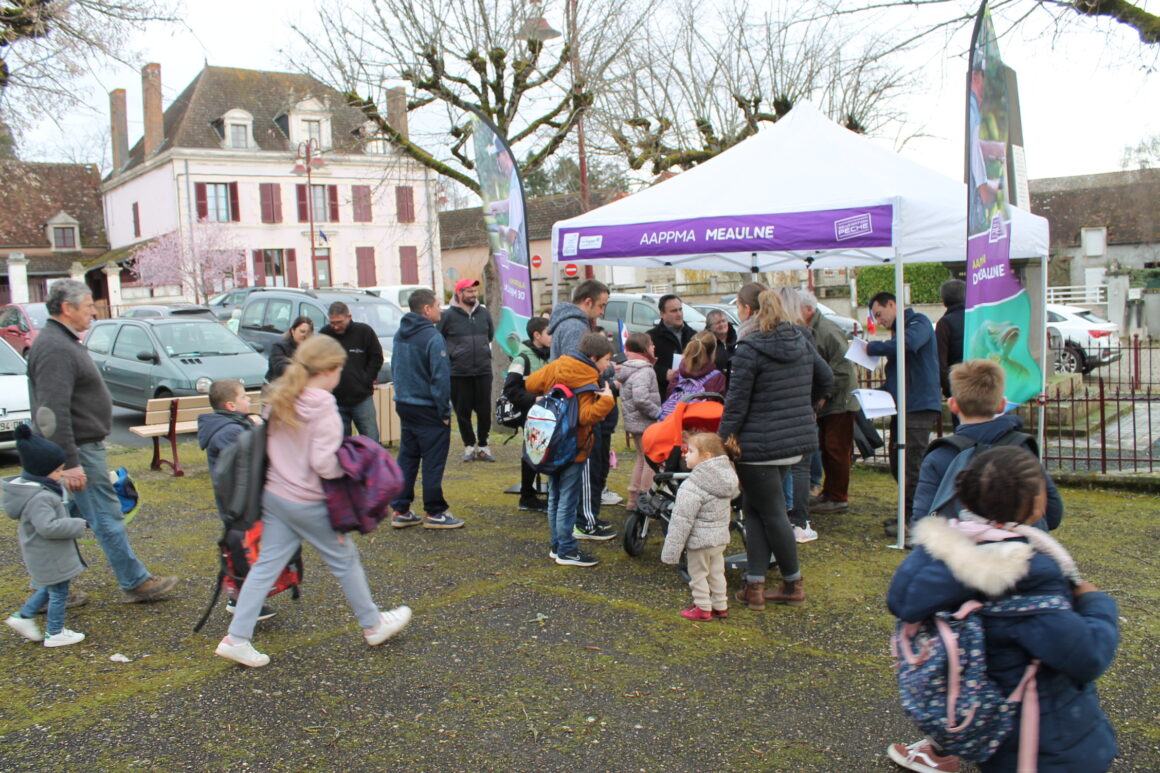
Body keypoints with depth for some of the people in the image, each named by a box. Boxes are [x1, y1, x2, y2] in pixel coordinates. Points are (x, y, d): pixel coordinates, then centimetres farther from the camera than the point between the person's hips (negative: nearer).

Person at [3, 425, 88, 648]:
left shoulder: (30, 487, 3)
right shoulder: (39, 498, -30)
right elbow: (48, 527, -36)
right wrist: (77, 525, -25)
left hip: (43, 554, 10)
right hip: (49, 557, -10)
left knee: (49, 588, 27)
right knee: (58, 592, 6)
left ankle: (23, 616, 33)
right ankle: (54, 633, 18)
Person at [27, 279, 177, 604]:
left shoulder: (63, 341, 16)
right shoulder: (55, 348, -19)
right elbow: (53, 412, -25)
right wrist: (70, 462, -27)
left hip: (82, 446, 11)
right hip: (79, 450, -11)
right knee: (107, 519, -2)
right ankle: (135, 583, 7)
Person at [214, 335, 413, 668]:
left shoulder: (281, 400, 3)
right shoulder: (323, 407, -20)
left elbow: (272, 445, 11)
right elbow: (323, 462, -24)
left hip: (275, 494, 7)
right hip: (308, 503, -7)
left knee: (266, 565, 11)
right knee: (345, 559, 10)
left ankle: (236, 638, 10)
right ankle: (372, 624, 26)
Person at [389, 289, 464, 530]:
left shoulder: (400, 335, 9)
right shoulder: (432, 337, -17)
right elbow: (440, 377, -19)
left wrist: (403, 396, 19)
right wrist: (444, 412, -13)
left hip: (404, 405, 8)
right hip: (428, 409, -8)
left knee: (407, 458, 14)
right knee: (433, 460, 1)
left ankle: (400, 511, 18)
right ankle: (434, 512, 8)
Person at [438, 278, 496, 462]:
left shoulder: (483, 313, 8)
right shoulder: (449, 315, -4)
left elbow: (491, 335, 23)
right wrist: (451, 354, 1)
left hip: (483, 371, 3)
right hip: (459, 373, -3)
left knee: (485, 410, 5)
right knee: (463, 412, 4)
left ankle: (483, 445, 17)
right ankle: (469, 446, 17)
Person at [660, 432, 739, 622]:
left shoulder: (692, 487, -25)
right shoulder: (728, 479, -2)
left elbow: (682, 521, -23)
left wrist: (672, 549, -17)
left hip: (700, 541, -7)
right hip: (721, 537, 7)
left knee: (698, 574, 10)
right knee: (716, 573, 20)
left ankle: (703, 609, 20)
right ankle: (720, 606, 31)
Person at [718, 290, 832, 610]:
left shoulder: (749, 349, -14)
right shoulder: (802, 341, 8)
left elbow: (737, 400, -15)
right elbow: (826, 379, 20)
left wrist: (725, 436, -7)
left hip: (759, 445, -8)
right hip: (796, 440, 8)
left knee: (772, 514, 6)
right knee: (754, 509, 15)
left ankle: (794, 585, 19)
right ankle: (755, 585, 14)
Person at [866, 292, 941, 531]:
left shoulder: (919, 323, -6)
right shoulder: (898, 331, 22)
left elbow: (908, 343, -28)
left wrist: (871, 348, -15)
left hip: (919, 406, -10)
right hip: (902, 407, 10)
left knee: (913, 466, -9)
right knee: (898, 464, 13)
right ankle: (908, 514, 22)